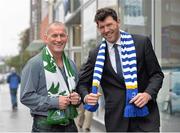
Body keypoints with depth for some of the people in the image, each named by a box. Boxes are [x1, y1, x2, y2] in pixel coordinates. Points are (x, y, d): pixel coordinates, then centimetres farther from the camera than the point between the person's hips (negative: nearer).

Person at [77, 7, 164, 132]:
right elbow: (82, 82, 10)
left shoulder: (142, 42, 0)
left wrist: (148, 94, -15)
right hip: (116, 118, 1)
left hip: (144, 113, -1)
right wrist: (86, 96, -11)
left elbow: (157, 74, 3)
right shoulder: (95, 54, 4)